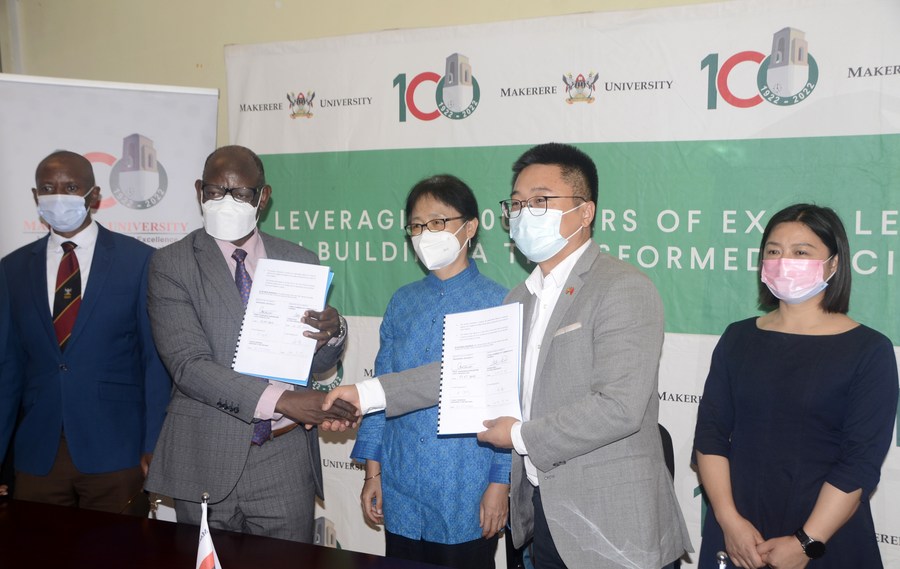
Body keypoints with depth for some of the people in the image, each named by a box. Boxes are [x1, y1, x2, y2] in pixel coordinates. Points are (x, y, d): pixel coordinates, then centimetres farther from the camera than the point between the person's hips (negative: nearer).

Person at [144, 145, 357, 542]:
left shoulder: (299, 262, 5)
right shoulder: (171, 265, -4)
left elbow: (316, 362, 9)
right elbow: (188, 364, -15)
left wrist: (333, 333, -15)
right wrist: (279, 400, -24)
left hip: (285, 461, 2)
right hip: (207, 459, -2)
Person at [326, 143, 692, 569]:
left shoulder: (624, 289, -15)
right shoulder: (522, 298, 13)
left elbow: (619, 407, -23)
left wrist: (520, 436, -14)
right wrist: (368, 393, 2)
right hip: (543, 515, 7)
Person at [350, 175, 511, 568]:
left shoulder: (498, 304, -7)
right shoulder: (402, 302, 6)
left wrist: (500, 483, -9)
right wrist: (372, 472, 7)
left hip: (466, 498, -4)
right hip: (401, 494, 4)